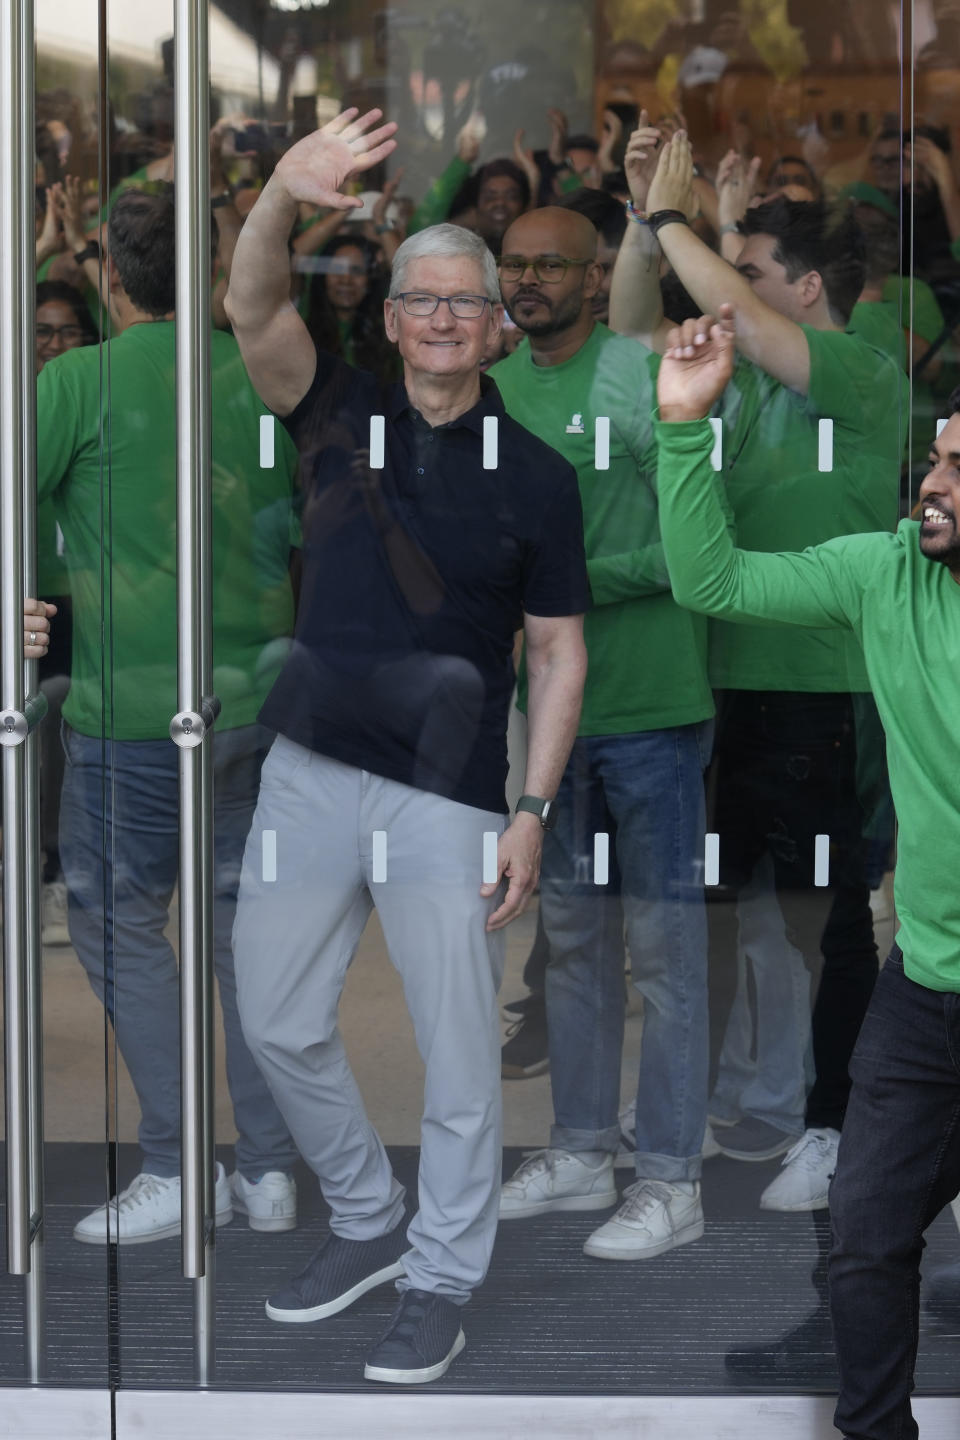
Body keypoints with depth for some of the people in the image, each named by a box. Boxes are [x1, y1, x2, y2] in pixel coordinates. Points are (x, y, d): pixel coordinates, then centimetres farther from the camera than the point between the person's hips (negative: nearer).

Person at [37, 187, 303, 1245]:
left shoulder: (79, 381, -11)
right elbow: (300, 519, 12)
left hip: (136, 705, -5)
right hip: (261, 691, 5)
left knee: (117, 921, 6)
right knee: (244, 919, 13)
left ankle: (179, 1170, 4)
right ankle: (270, 1168, 15)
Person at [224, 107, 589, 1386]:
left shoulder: (535, 474, -3)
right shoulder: (341, 416, 2)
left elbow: (559, 654, -1)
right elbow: (252, 310, -16)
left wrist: (534, 814, -9)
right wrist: (284, 197, -37)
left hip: (449, 796, -3)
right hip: (310, 775, 3)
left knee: (459, 1051, 2)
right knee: (279, 1024, 12)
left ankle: (440, 1284, 17)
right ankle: (368, 1224, 32)